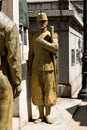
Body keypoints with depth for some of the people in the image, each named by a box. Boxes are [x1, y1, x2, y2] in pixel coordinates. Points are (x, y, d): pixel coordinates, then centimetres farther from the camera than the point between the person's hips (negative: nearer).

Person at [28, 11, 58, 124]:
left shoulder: (52, 35, 4)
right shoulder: (33, 36, 12)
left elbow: (55, 48, -15)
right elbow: (31, 53, 12)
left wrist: (41, 41, -14)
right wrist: (30, 68, 7)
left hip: (48, 67, -2)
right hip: (36, 68, 2)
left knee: (48, 90, 1)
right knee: (38, 91, 2)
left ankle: (48, 115, 12)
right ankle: (41, 115, 12)